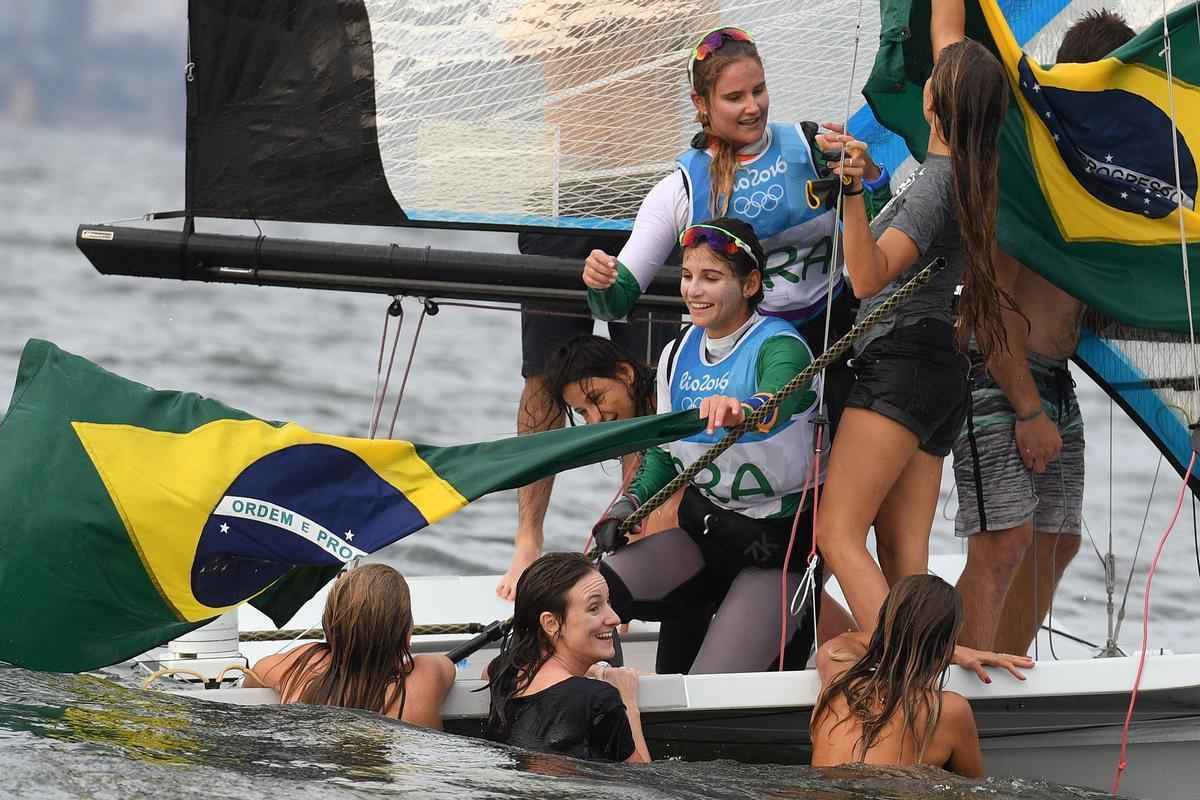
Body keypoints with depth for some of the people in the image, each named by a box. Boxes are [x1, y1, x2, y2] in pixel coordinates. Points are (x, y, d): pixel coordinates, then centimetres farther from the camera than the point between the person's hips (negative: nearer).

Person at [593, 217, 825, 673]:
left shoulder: (780, 346, -16)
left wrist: (745, 410, -64)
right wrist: (630, 503, -3)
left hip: (777, 546, -6)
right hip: (703, 529, 6)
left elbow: (776, 404, -40)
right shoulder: (678, 354, 4)